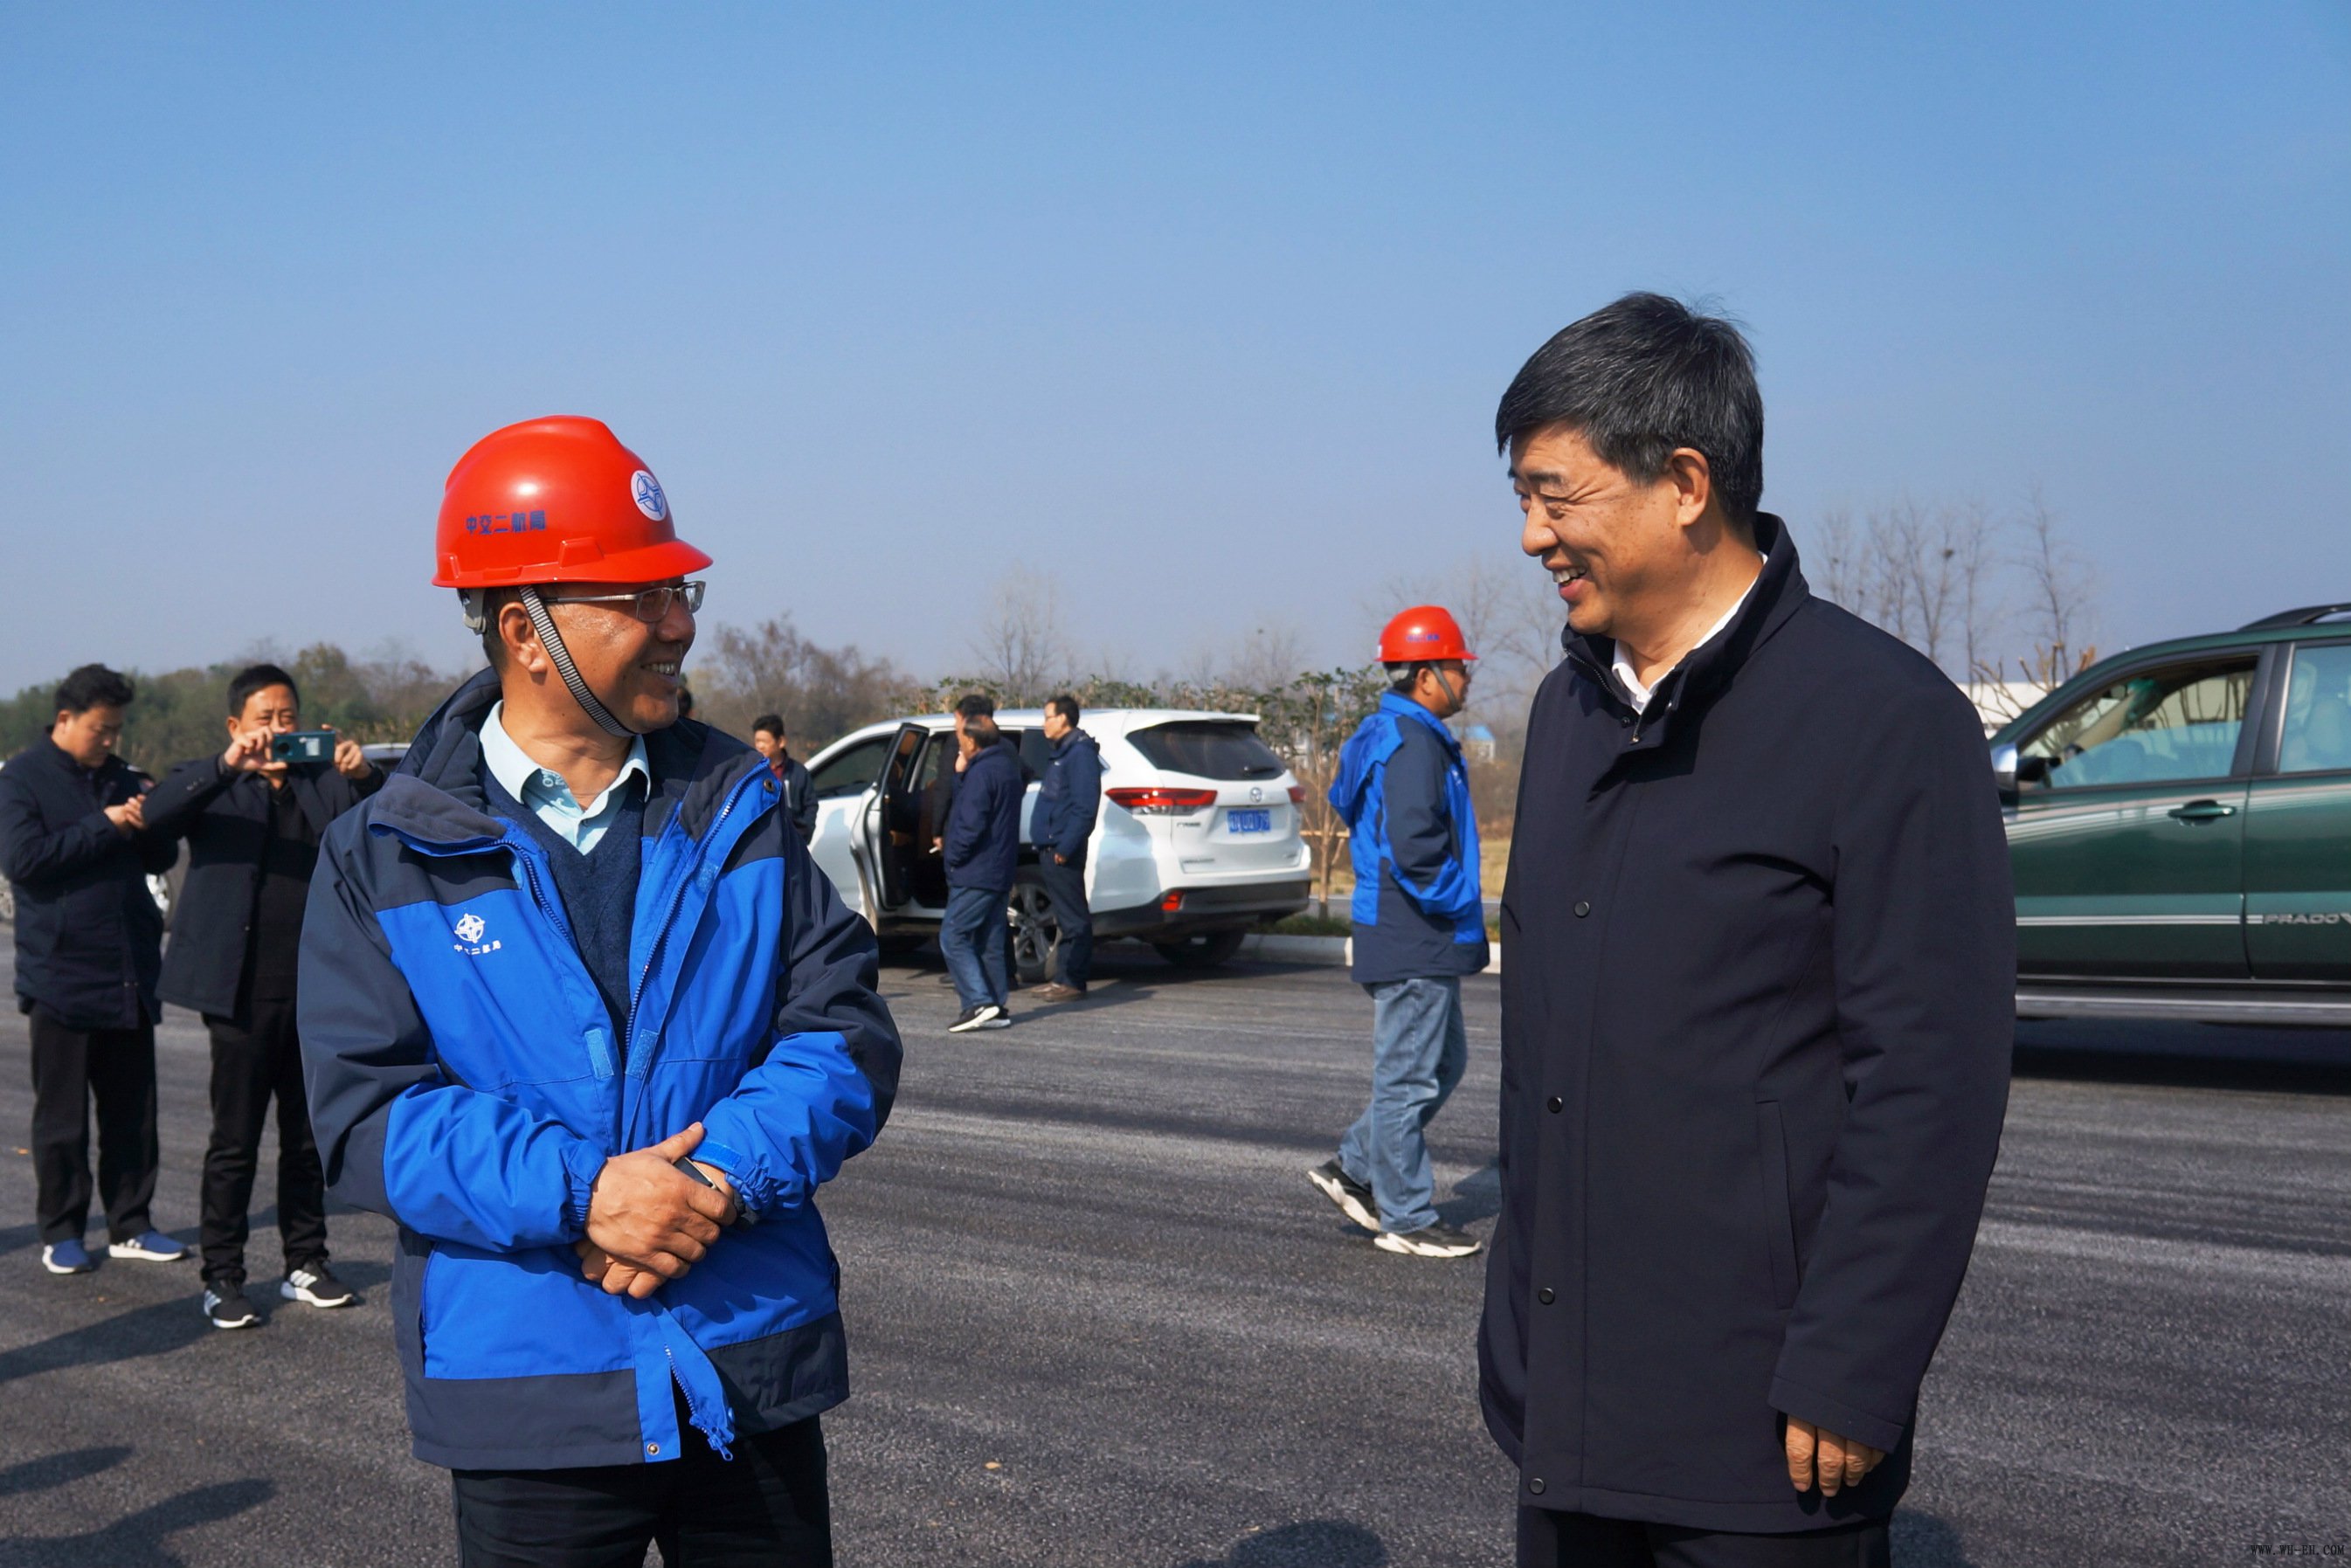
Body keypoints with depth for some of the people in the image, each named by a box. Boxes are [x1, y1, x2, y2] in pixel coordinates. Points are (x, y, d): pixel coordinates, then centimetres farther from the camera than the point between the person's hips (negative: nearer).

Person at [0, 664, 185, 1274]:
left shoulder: (120, 776, 12)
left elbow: (162, 860, 16)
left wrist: (150, 824, -5)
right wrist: (104, 826, -17)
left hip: (130, 973, 5)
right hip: (61, 974, -5)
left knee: (132, 1110, 9)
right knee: (62, 1116, 4)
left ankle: (130, 1225, 17)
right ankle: (61, 1232, 14)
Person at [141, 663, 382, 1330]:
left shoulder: (327, 782, 10)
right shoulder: (214, 785, 1)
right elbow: (157, 812, -17)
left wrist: (366, 777, -20)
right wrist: (228, 765, -32)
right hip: (245, 994, -4)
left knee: (309, 1137, 12)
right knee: (235, 1142, 1)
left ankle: (305, 1266, 23)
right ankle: (222, 1279, 10)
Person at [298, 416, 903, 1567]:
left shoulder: (735, 812, 3)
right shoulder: (385, 859, -3)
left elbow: (848, 1029, -1)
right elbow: (365, 1111, -9)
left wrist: (723, 1177, -17)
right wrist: (580, 1193, -22)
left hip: (755, 1373, 2)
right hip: (530, 1392, -2)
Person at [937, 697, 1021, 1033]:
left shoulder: (981, 772, -17)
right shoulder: (1006, 763, 14)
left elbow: (971, 825, -23)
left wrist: (952, 852, -9)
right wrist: (961, 775, 9)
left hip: (976, 874, -10)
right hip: (1000, 872, 10)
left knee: (953, 936, -7)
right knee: (991, 942, 12)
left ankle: (979, 1002, -14)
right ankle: (998, 1007, 14)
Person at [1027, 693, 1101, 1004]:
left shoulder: (1080, 753, -13)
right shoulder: (1063, 752, 20)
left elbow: (1085, 807, -20)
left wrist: (1066, 846, -24)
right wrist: (1049, 845, 15)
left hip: (1063, 851, -11)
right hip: (1051, 848, 11)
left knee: (1073, 917, -7)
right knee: (1066, 916, 13)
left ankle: (1072, 981, -5)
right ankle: (1063, 977, 17)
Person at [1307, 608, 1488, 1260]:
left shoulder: (1389, 735, 16)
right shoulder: (1412, 743, -18)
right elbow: (1412, 844, -28)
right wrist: (1459, 904, -15)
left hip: (1422, 942, 11)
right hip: (1417, 942, -11)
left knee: (1444, 1061, 19)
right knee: (1408, 1078, -2)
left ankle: (1354, 1169, 23)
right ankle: (1407, 1218, 8)